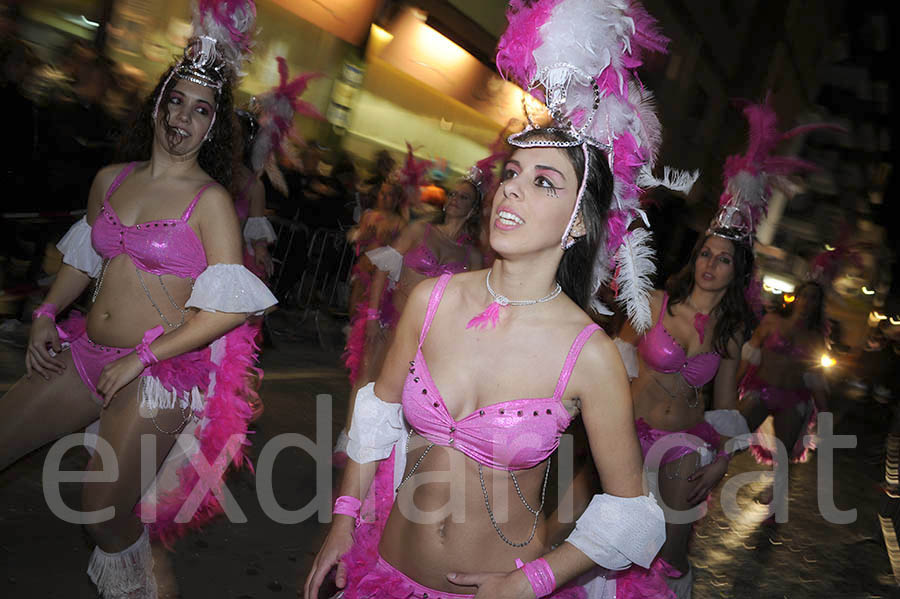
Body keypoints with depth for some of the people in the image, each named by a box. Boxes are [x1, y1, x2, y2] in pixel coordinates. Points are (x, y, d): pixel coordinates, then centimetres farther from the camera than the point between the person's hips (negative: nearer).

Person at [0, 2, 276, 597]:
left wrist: (142, 359, -14)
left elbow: (230, 308, -16)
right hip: (85, 354, 6)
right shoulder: (109, 180, 8)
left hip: (159, 371, -6)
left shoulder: (211, 201, -11)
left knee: (104, 517, -4)